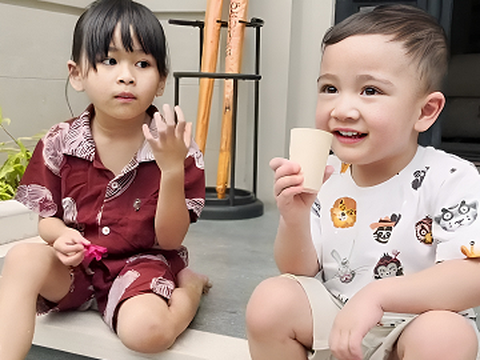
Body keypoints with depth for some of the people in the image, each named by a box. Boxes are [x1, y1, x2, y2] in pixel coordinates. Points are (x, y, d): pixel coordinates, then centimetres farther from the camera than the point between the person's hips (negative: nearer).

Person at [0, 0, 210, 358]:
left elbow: (170, 240, -12)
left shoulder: (175, 149, -11)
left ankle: (190, 287, 4)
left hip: (141, 265, -1)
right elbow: (48, 217, 8)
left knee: (146, 329, -30)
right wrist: (60, 236, -18)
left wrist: (172, 169, -27)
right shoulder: (60, 143, -4)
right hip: (75, 265, 2)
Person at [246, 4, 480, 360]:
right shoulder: (324, 177, -7)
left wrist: (376, 295, -38)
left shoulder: (451, 180, -18)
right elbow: (301, 271, -1)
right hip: (332, 321, 4)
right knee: (271, 300, -18)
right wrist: (295, 220, -22)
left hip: (414, 324, -3)